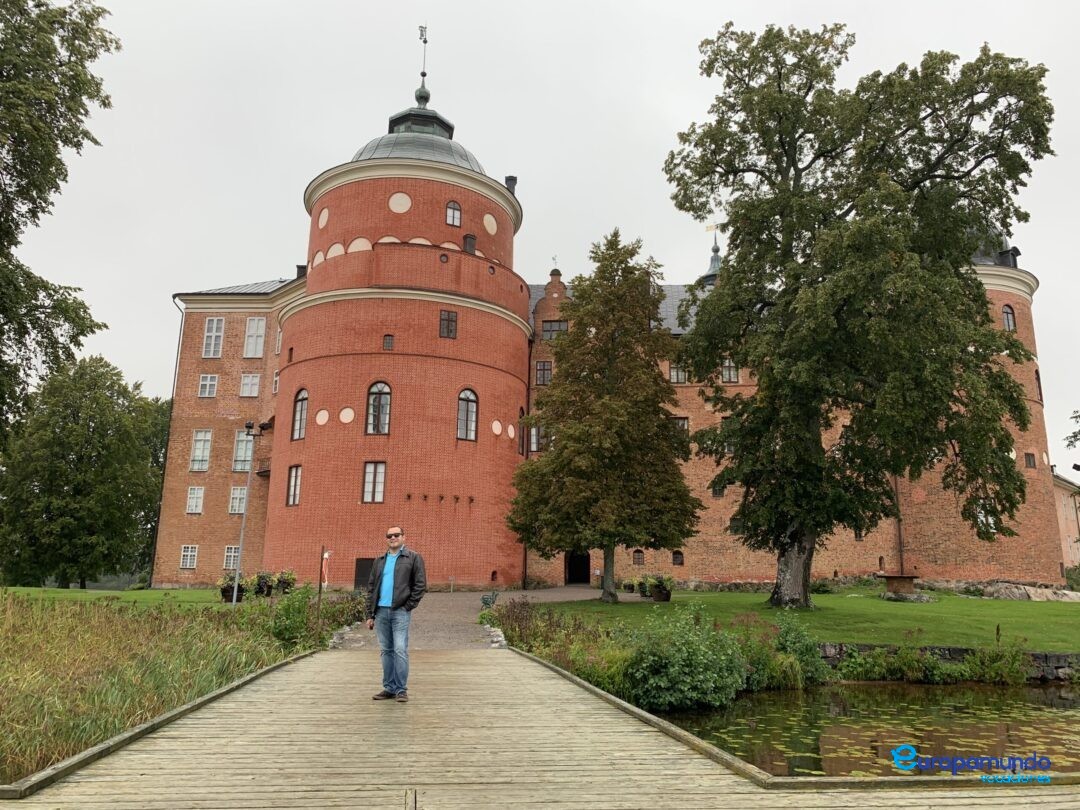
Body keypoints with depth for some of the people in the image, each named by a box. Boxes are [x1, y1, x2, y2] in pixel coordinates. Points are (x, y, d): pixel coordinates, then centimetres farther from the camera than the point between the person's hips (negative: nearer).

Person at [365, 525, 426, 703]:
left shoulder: (413, 558, 3)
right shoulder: (380, 561, 17)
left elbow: (420, 585, -2)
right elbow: (371, 587, 16)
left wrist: (408, 606, -8)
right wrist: (370, 614, 9)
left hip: (400, 611, -5)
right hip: (381, 611, 5)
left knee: (400, 650, -8)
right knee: (386, 651, 9)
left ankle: (401, 689, -1)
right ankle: (389, 688, 16)